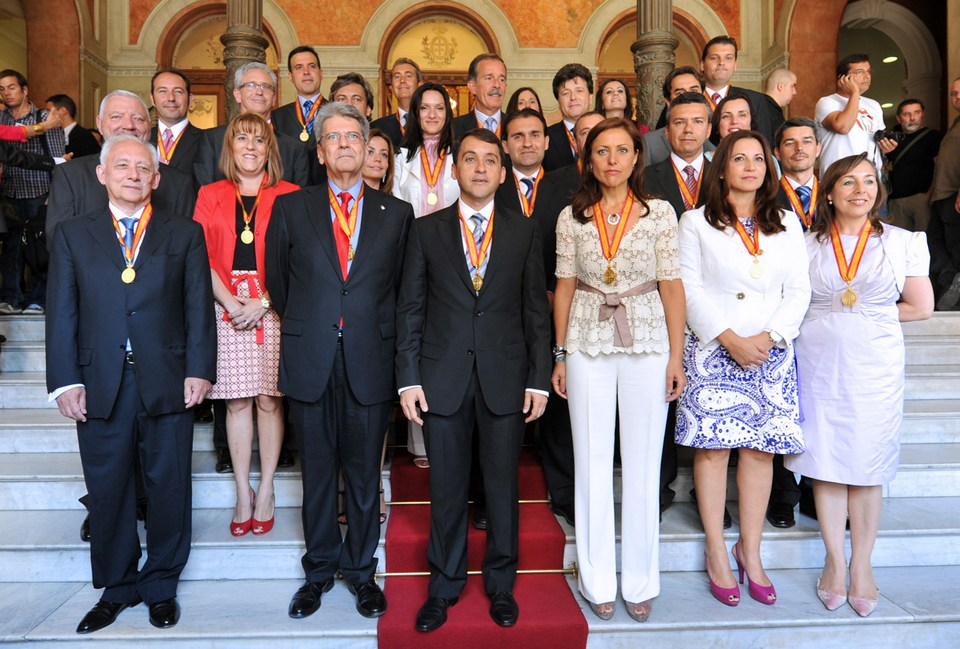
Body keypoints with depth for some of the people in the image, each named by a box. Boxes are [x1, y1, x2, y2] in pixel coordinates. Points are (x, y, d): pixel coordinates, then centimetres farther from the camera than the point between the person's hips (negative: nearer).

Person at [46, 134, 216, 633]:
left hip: (167, 381, -1)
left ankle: (161, 586, 25)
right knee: (107, 490, 10)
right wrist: (65, 380, -3)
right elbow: (62, 313, 5)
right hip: (100, 385, 1)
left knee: (169, 487, 7)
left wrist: (199, 370, -6)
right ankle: (116, 588, 29)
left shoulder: (185, 234, 8)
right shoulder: (72, 235, 10)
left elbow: (198, 307, 2)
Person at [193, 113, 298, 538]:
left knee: (269, 400, 0)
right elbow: (203, 257, 5)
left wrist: (263, 302, -11)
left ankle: (266, 491, 12)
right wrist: (231, 303, -8)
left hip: (274, 309, -1)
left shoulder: (288, 196, 5)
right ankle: (243, 494, 14)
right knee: (237, 402, 4)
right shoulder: (210, 196, 12)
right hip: (227, 308, 2)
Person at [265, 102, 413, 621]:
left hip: (370, 363, 0)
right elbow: (277, 280, 13)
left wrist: (381, 338, 8)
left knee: (364, 475, 9)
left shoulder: (396, 213, 6)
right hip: (310, 363, 1)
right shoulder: (290, 208, 7)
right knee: (317, 474, 11)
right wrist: (305, 328, 12)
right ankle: (319, 571, 29)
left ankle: (361, 571, 27)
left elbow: (401, 287, 10)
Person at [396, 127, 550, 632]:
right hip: (442, 378, 0)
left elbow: (536, 309, 5)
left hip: (505, 378, 1)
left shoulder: (524, 231, 7)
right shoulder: (426, 230, 6)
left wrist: (539, 379, -1)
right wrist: (408, 378, -3)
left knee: (503, 486, 10)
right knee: (447, 488, 10)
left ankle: (500, 584, 29)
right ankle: (444, 585, 28)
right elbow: (410, 308, 4)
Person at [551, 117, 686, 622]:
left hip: (646, 342, -1)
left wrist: (676, 356, -4)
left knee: (643, 465, 6)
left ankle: (640, 582, 22)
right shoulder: (572, 217, 4)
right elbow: (565, 286, 6)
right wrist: (560, 355, 4)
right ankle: (598, 581, 22)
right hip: (587, 345, 1)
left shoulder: (659, 213, 1)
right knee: (592, 463, 7)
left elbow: (672, 286, 0)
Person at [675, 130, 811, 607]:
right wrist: (729, 338, -13)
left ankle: (750, 551, 16)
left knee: (761, 450, 4)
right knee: (712, 447, -1)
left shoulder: (787, 225, 13)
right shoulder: (696, 222, 4)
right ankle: (716, 551, 11)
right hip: (713, 352, -3)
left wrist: (767, 337, -9)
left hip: (771, 354, 3)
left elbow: (799, 292, 6)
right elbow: (690, 289, -4)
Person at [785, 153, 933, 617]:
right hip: (818, 363, 1)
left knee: (867, 465, 4)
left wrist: (870, 316, 2)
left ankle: (861, 564, 19)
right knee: (825, 461, 5)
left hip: (875, 365, 0)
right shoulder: (806, 244, 5)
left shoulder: (903, 242, 4)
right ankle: (835, 560, 18)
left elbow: (920, 307, 4)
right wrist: (831, 319, -5)